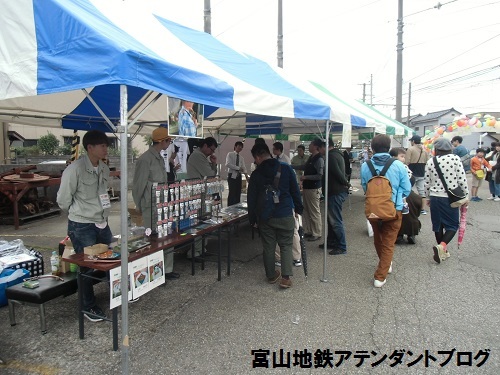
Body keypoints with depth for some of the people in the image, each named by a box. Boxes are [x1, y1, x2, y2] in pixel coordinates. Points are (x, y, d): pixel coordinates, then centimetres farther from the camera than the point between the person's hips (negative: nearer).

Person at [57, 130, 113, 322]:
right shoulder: (74, 169, -19)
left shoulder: (104, 169, 3)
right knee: (88, 266, 4)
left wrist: (100, 213, 13)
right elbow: (63, 200, -10)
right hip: (81, 227, -7)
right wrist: (80, 213, 5)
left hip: (102, 223, 7)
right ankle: (88, 307, 23)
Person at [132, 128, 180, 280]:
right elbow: (138, 185, -12)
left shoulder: (160, 159, 14)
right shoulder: (145, 159, -15)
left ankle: (166, 269, 22)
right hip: (151, 208, -8)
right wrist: (139, 207, -4)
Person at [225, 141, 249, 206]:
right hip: (232, 175, -5)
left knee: (238, 193, 6)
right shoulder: (230, 154, -3)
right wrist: (238, 168, -19)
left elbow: (243, 167, 4)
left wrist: (246, 175, -13)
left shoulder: (241, 157, 13)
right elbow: (227, 164, -17)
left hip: (238, 176, 6)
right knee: (232, 192, -8)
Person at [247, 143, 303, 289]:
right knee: (286, 245, 8)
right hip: (285, 215, -1)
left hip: (264, 217, 1)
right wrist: (298, 209, 12)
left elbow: (251, 199, 1)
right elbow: (295, 191, 1)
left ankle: (271, 275, 25)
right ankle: (286, 277, 1)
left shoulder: (256, 174, -3)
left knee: (268, 247, 13)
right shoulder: (286, 169, -4)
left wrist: (253, 219, 10)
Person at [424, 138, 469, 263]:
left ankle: (443, 251, 22)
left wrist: (428, 198, 17)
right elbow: (462, 179, -8)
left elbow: (427, 183, 4)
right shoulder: (455, 158, -8)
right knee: (453, 224, 7)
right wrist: (466, 195, 4)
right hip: (450, 198, -2)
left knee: (437, 224, 13)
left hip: (435, 197, 3)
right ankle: (442, 246, -16)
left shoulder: (430, 161, -1)